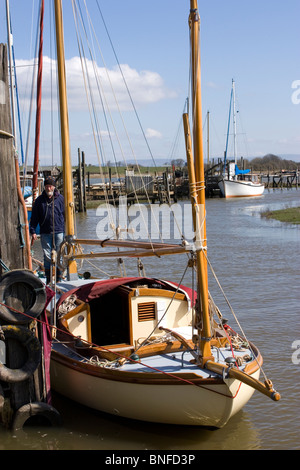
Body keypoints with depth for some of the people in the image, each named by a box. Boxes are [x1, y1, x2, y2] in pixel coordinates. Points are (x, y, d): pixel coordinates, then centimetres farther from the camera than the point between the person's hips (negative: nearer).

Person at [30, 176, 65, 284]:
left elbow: (66, 214, 9)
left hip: (59, 231, 0)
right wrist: (33, 231, 3)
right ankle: (48, 280, 5)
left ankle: (58, 279, 10)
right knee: (47, 256, -1)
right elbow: (34, 217, 10)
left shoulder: (60, 198, 6)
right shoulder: (39, 200, 7)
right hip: (45, 233, 0)